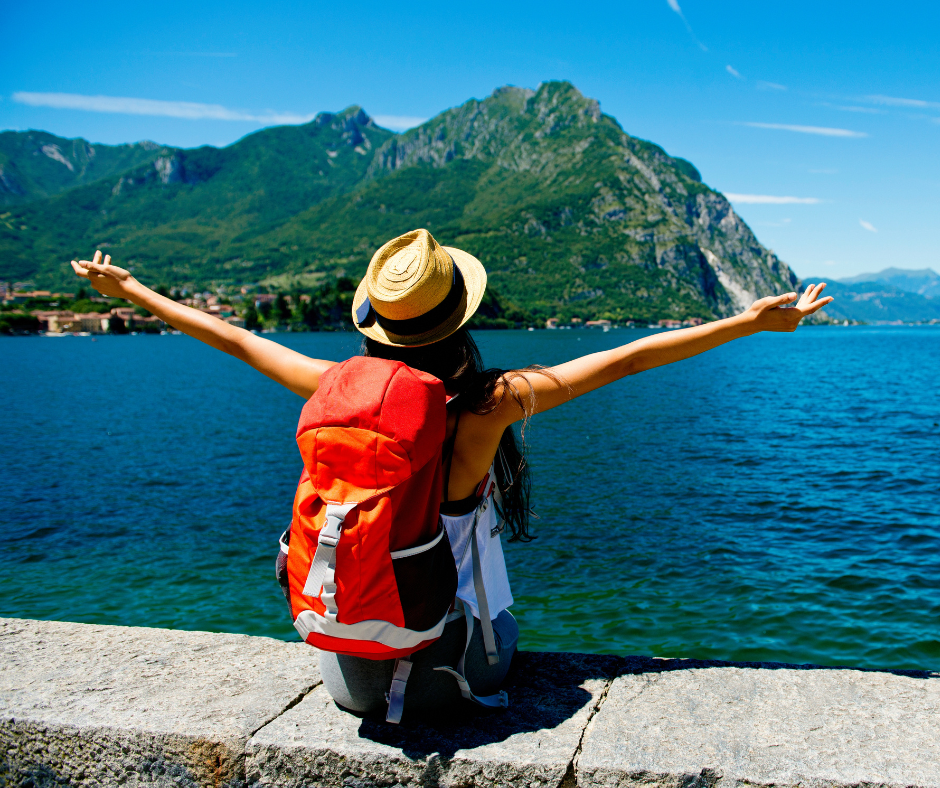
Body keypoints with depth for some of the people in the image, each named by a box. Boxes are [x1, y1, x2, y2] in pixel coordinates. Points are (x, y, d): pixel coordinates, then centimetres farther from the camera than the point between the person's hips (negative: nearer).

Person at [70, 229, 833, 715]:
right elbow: (626, 359, -18)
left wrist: (130, 291, 16)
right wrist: (753, 322, -8)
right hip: (450, 669, -2)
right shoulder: (490, 405, -23)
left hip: (350, 670, 3)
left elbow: (235, 340, -1)